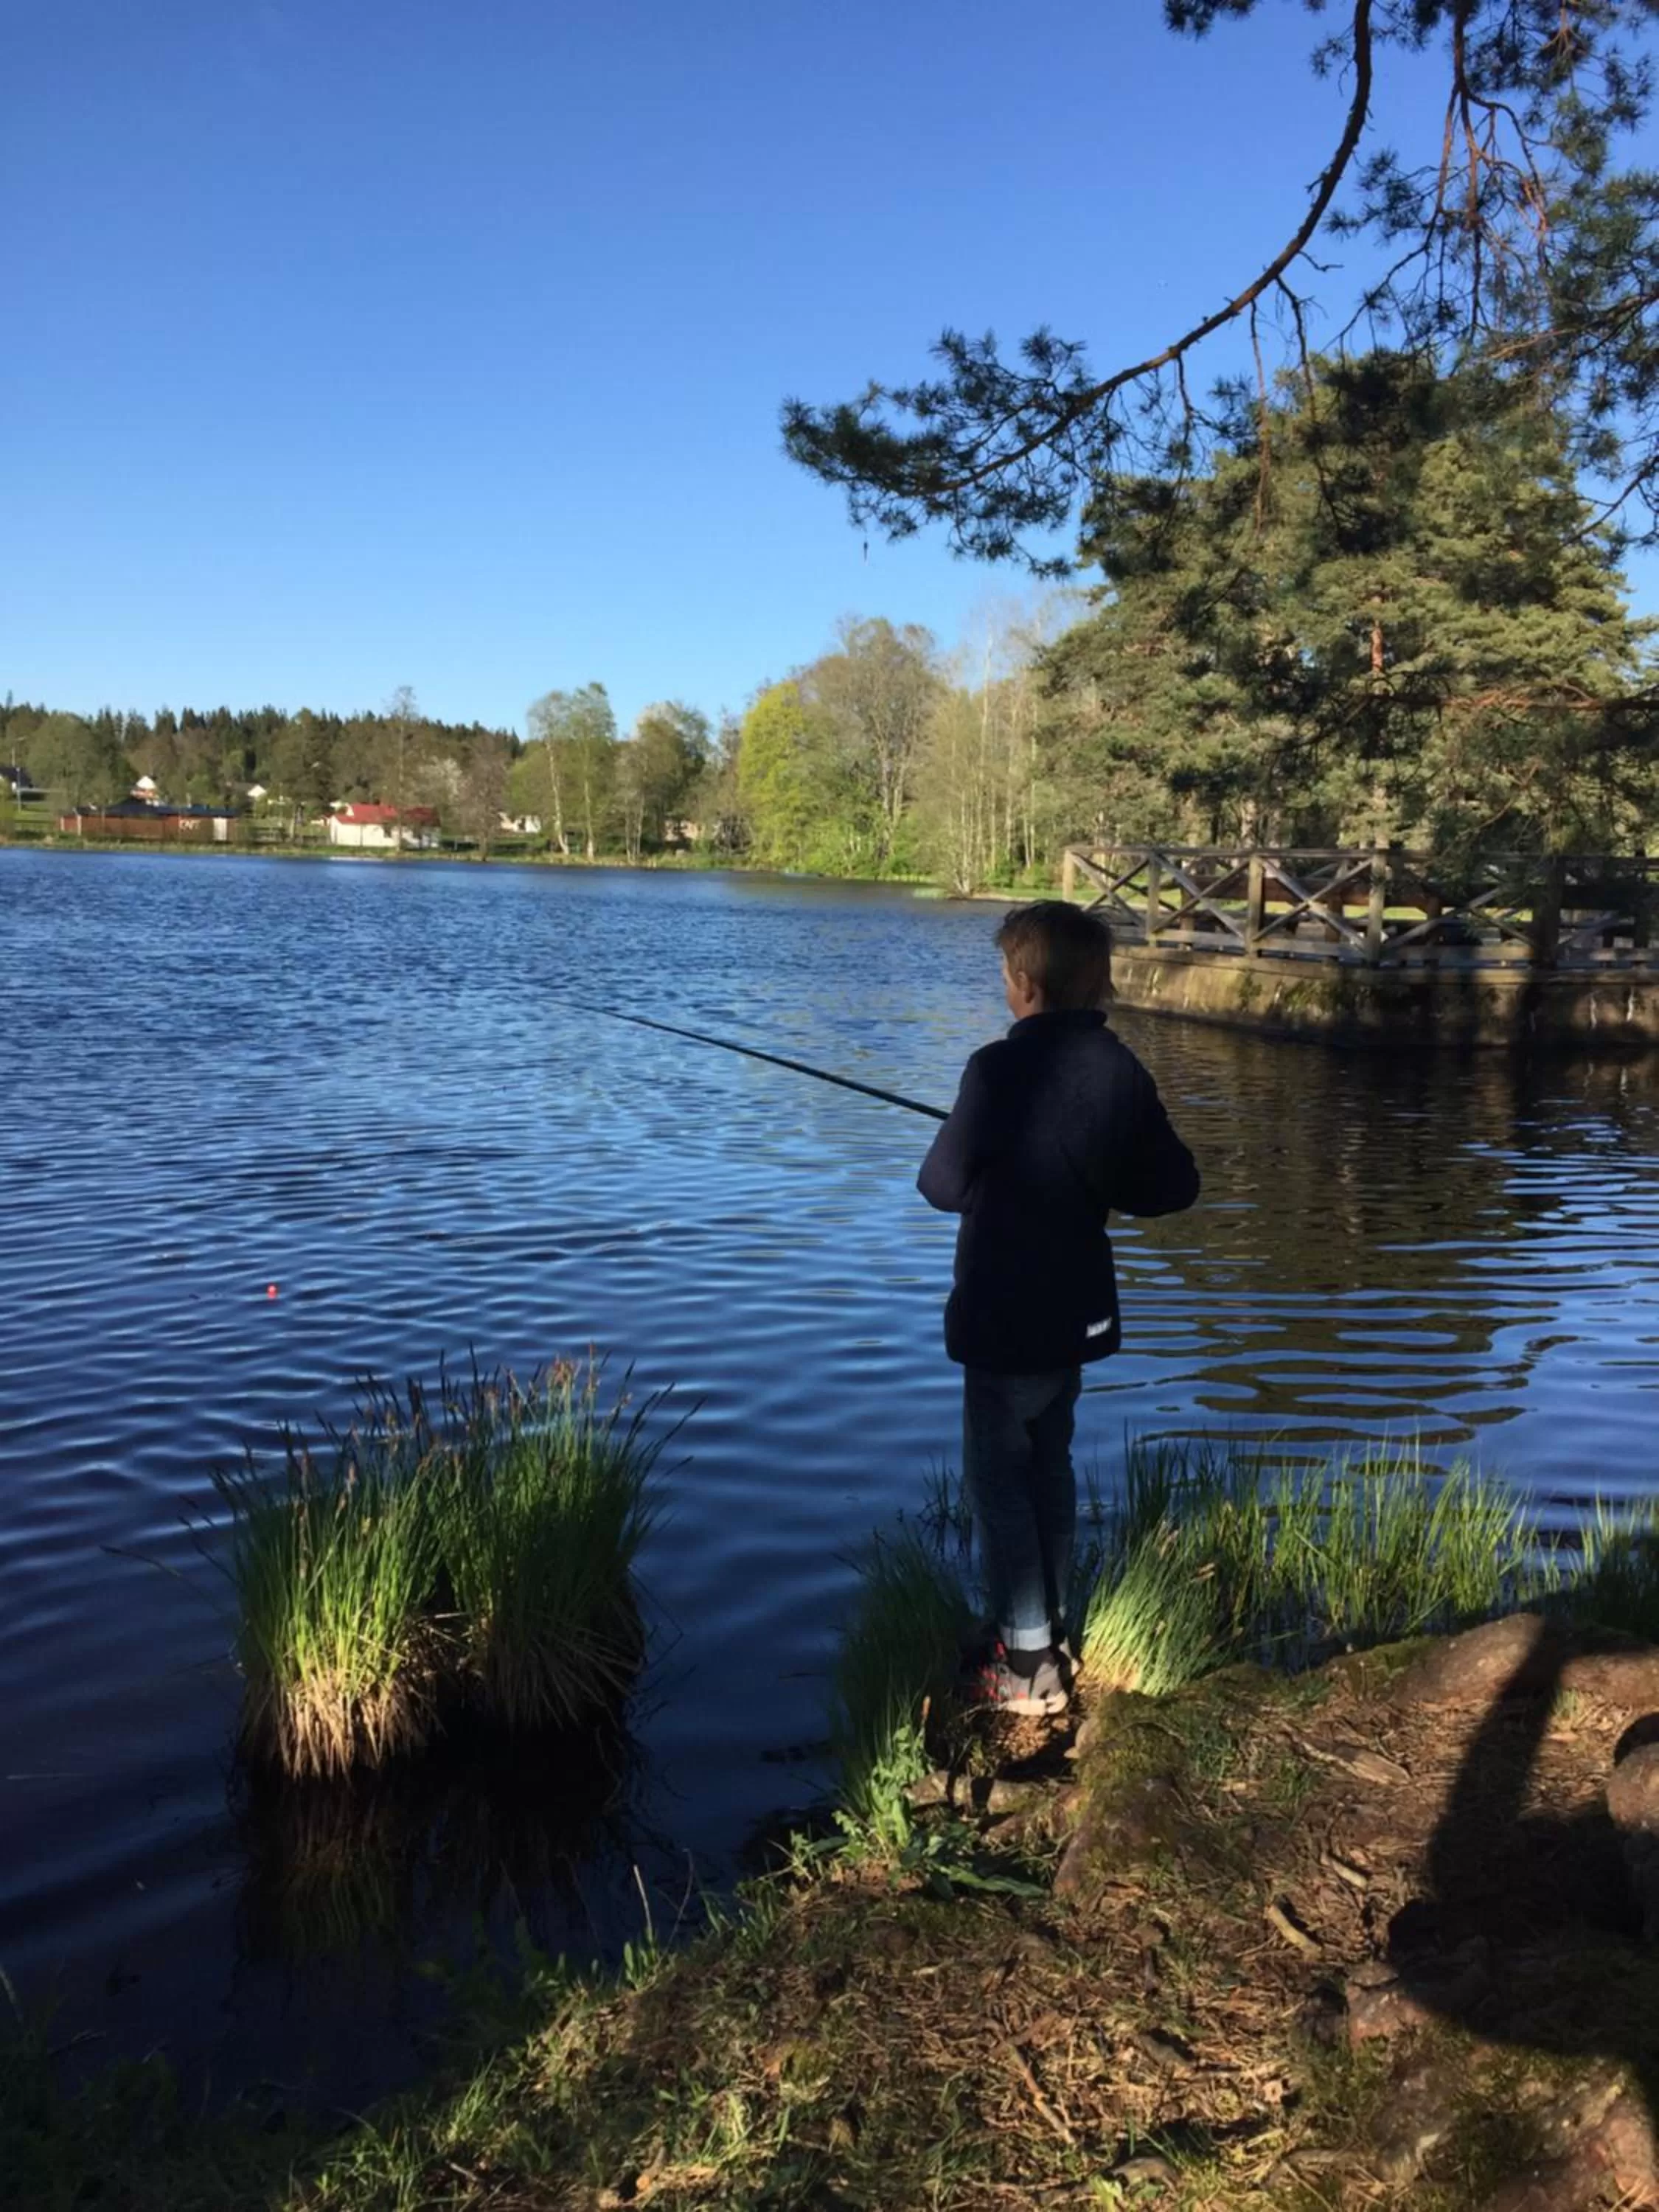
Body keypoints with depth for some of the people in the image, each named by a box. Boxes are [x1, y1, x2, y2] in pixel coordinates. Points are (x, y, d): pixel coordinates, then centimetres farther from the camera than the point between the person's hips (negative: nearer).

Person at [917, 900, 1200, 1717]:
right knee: (1049, 1466, 20)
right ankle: (1049, 1634, 31)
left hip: (1006, 1316, -7)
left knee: (998, 1477, 5)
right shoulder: (1121, 1070, -1)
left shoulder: (1001, 1069, -20)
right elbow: (1174, 1186, 5)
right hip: (1077, 1311, 7)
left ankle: (1029, 1666, 10)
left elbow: (944, 1186, -11)